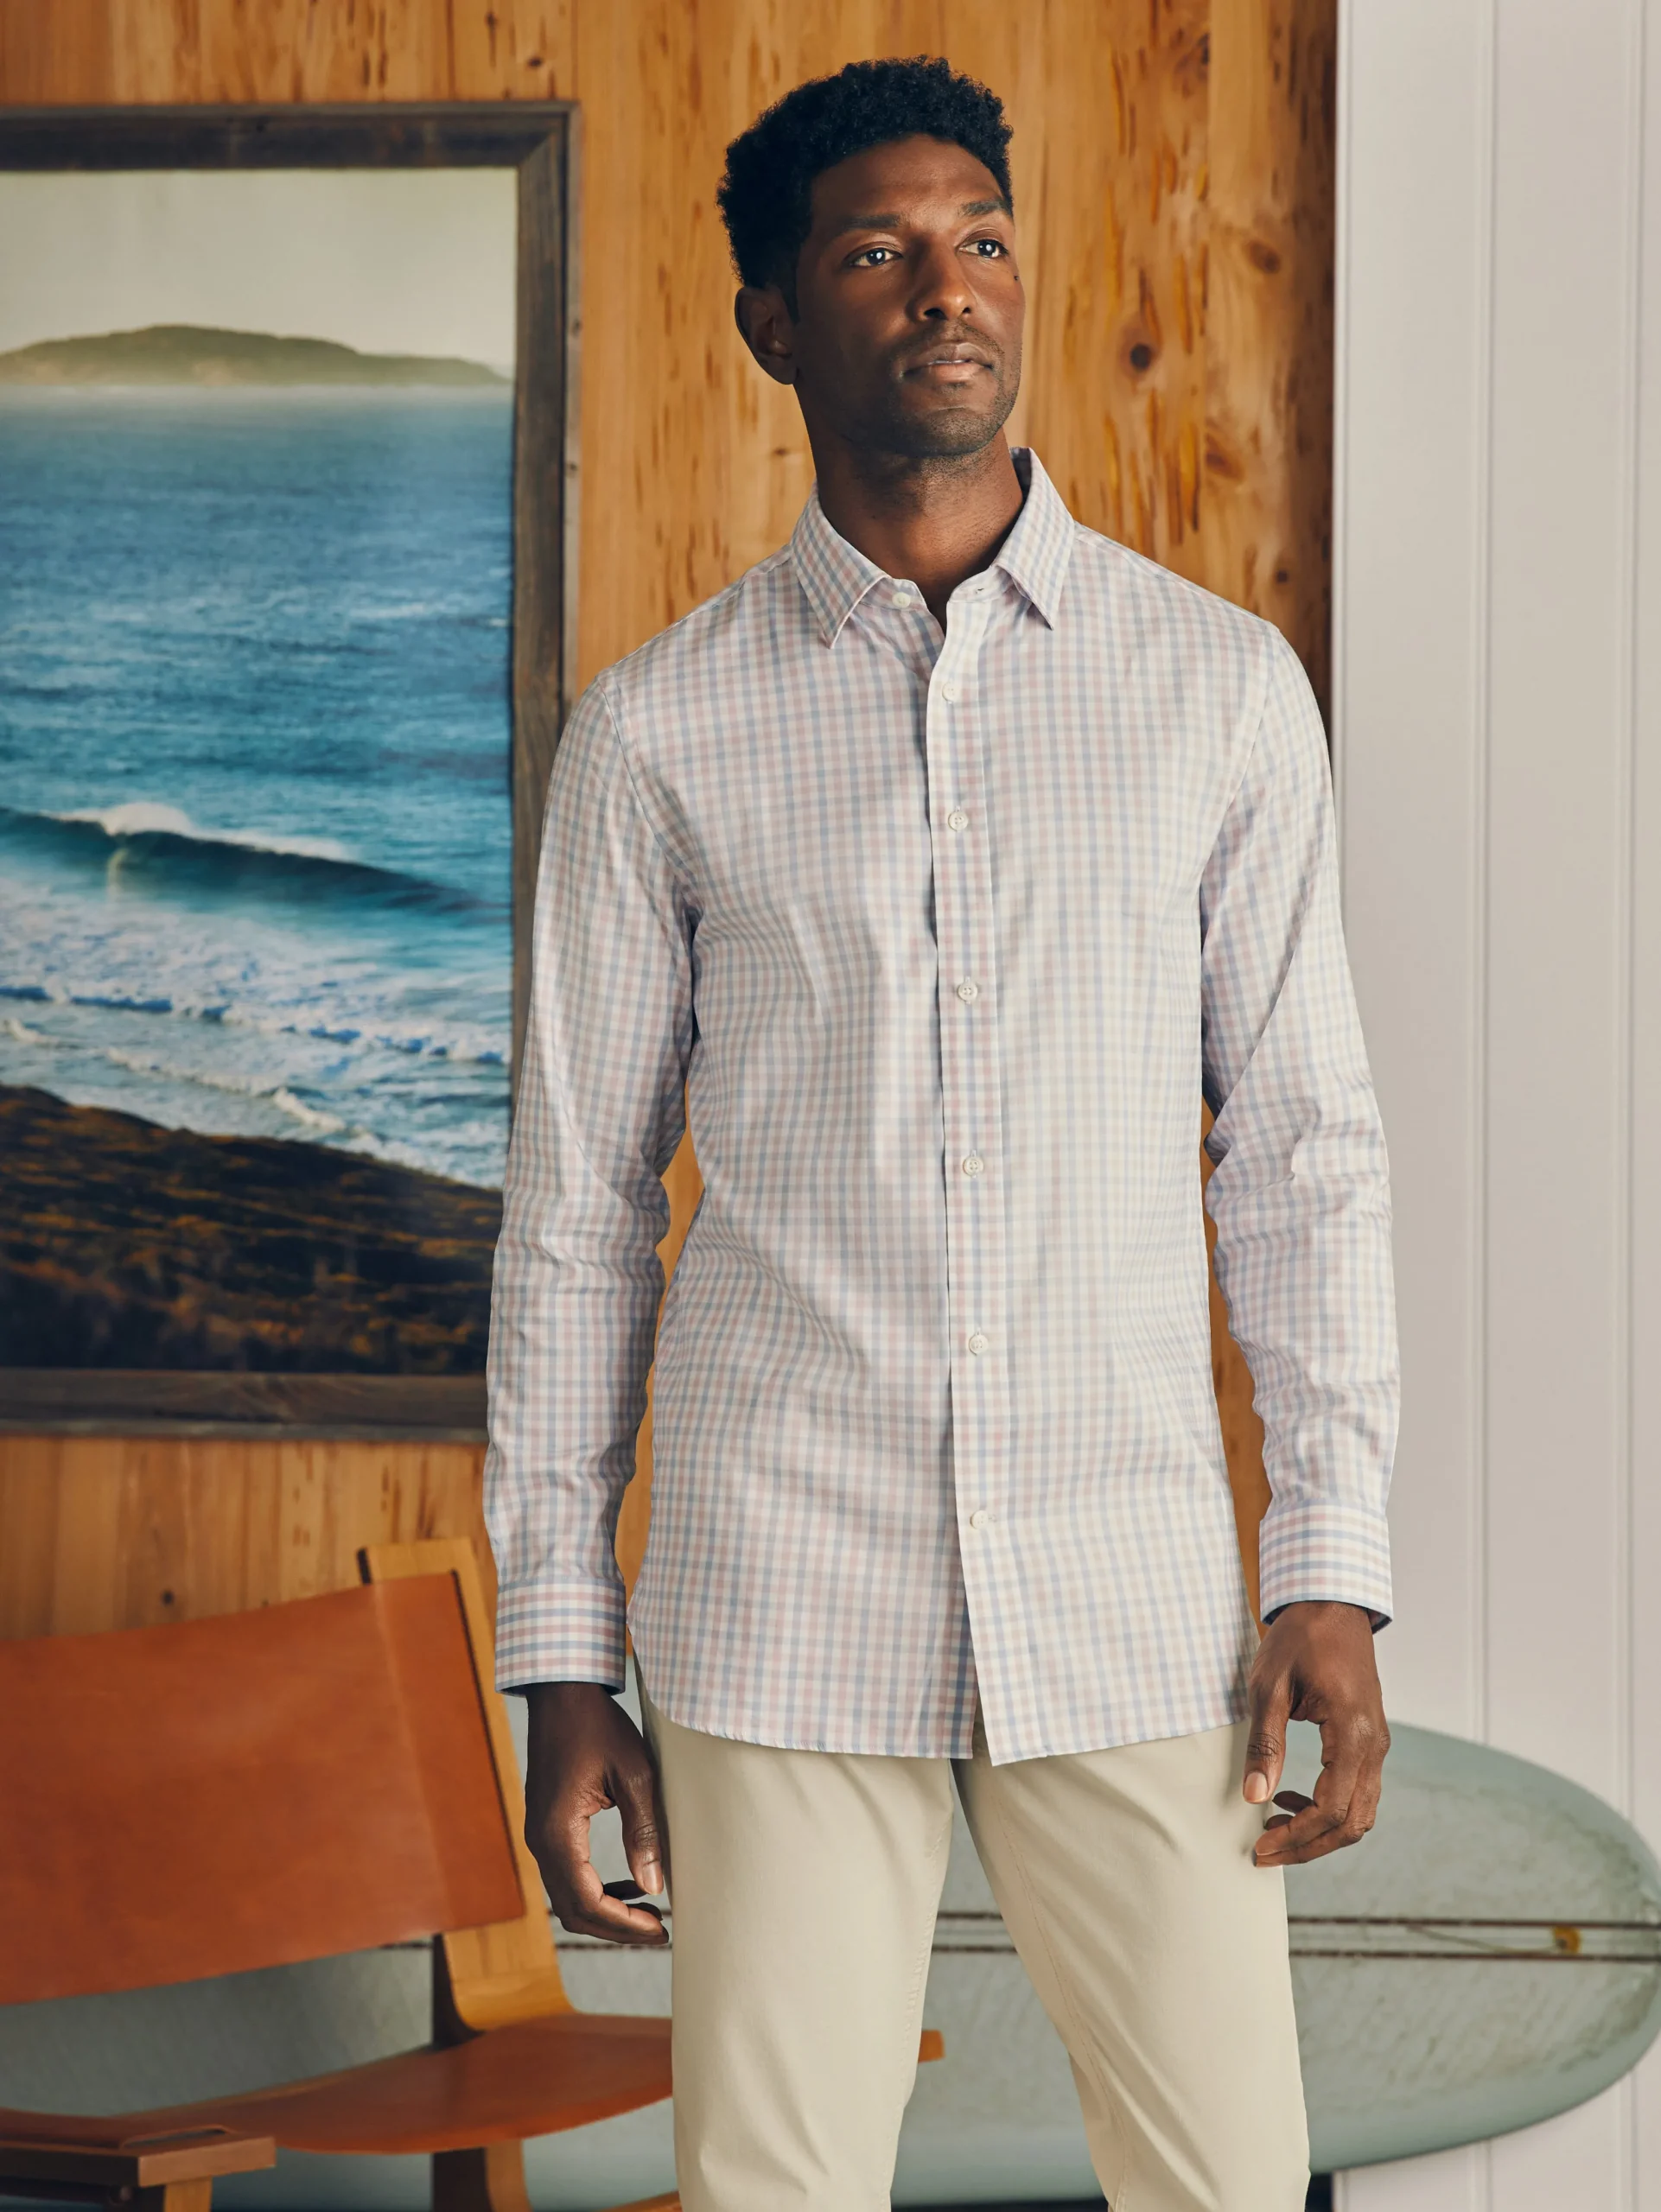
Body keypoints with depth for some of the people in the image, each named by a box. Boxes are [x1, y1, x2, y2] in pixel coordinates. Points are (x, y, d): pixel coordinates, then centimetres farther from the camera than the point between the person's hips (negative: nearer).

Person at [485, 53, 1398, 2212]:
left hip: (1135, 1612, 1)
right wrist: (560, 1661, 3)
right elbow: (579, 1205, 5)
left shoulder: (1219, 686, 4)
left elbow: (1305, 1148, 5)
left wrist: (1335, 1571, -2)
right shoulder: (659, 733, 2)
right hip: (777, 1613, 0)